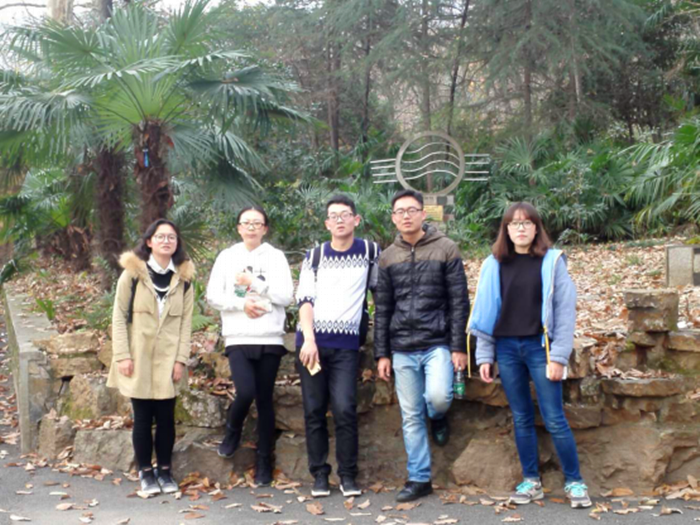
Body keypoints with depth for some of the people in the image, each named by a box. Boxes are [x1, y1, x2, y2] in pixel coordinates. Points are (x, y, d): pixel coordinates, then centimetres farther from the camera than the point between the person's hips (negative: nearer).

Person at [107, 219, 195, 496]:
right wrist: (122, 355, -8)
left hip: (168, 360, 2)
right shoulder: (133, 273, -2)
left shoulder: (184, 278, 5)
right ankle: (145, 472, 17)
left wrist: (181, 358, -4)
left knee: (166, 418, 4)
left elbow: (186, 321, 4)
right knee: (142, 418, 4)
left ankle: (165, 470, 19)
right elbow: (119, 316, -2)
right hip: (138, 358, -1)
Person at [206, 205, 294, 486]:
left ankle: (264, 461, 17)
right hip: (238, 339, 0)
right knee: (245, 392, -16)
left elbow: (286, 295, -4)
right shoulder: (227, 256, 8)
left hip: (270, 339, 0)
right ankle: (233, 430, 17)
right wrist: (241, 304, -11)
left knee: (264, 400, 5)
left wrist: (254, 282, -10)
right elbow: (213, 296, 3)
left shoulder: (276, 256, 5)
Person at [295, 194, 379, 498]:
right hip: (312, 341, 1)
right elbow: (304, 299, 0)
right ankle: (320, 475, 12)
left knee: (345, 410, -10)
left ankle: (348, 476, 3)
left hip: (346, 344, -1)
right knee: (314, 411, 3)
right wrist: (309, 340, -13)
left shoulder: (369, 252, 6)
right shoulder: (315, 256, 7)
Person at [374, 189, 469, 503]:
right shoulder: (388, 257, 9)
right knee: (411, 417, 6)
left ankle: (438, 418, 12)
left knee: (438, 396, -25)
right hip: (402, 349, 3)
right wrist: (382, 354, 7)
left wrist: (459, 347, -8)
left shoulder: (446, 249, 0)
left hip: (438, 344, -3)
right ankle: (419, 479, 17)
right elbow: (382, 309, 11)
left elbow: (459, 301, -2)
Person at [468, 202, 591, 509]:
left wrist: (559, 356, -9)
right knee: (521, 419, 9)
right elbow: (485, 311, 9)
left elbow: (565, 310, -3)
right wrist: (484, 355, 4)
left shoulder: (552, 262, -1)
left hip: (540, 346, -3)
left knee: (554, 419, -2)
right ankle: (531, 481, 18)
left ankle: (575, 482, 10)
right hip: (506, 348, 3)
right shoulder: (495, 265, 7)